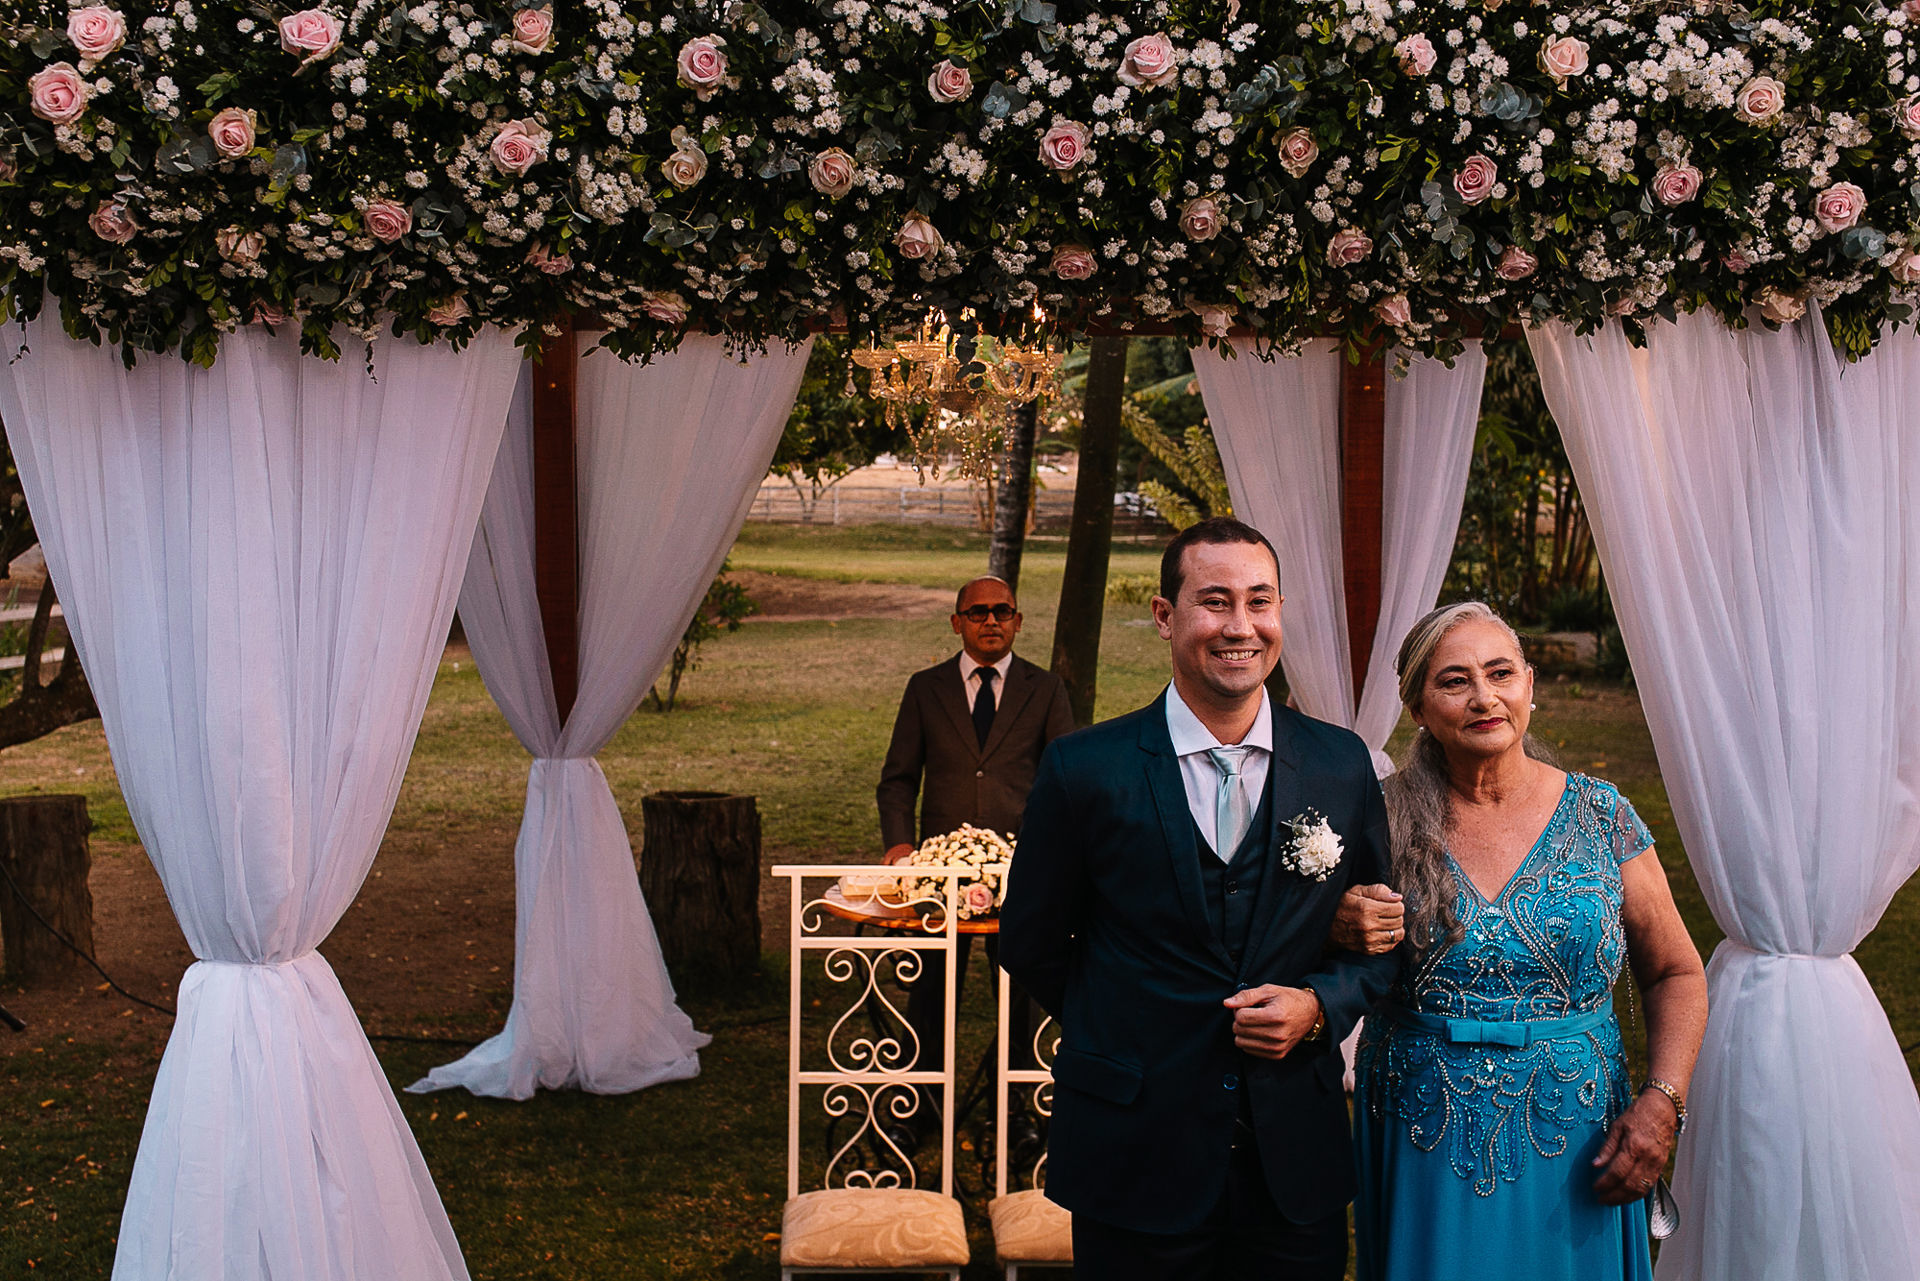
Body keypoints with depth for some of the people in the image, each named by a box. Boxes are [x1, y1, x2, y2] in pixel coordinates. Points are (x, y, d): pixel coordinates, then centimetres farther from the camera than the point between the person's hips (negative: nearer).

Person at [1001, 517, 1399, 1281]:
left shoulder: (1343, 767, 2)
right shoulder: (1084, 771, -6)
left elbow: (1381, 939, 10)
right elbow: (1029, 943, 5)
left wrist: (1318, 1007, -7)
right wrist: (1120, 1033, 8)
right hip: (1136, 1158, -2)